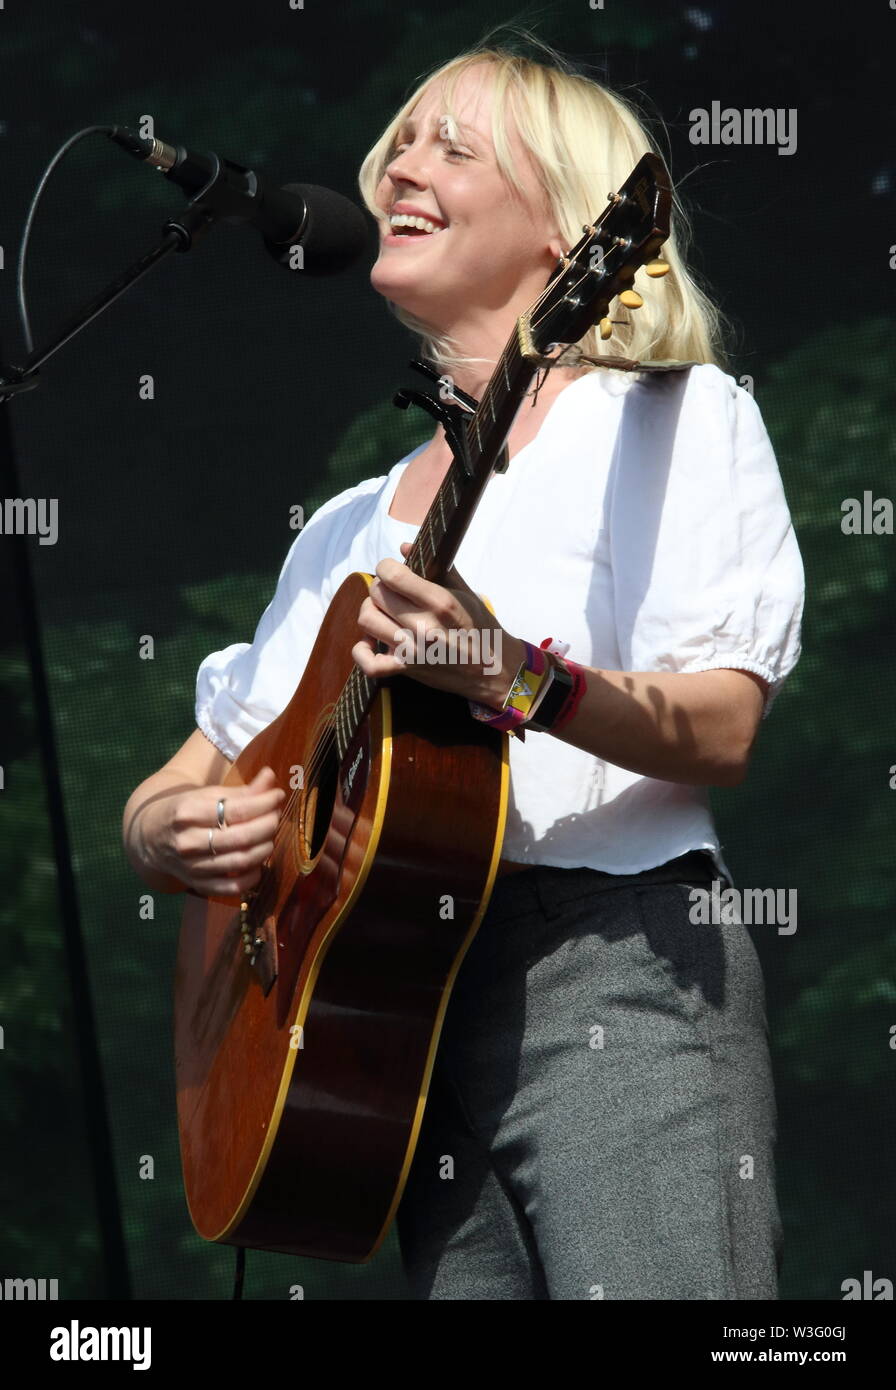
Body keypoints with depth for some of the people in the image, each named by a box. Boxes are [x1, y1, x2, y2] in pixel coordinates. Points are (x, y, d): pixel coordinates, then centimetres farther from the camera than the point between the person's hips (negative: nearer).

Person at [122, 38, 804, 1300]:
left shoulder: (672, 418, 5)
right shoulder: (350, 530, 23)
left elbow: (722, 733, -8)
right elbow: (170, 797, 23)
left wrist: (516, 679, -26)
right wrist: (174, 835, -1)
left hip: (617, 971, -6)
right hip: (402, 1011, 6)